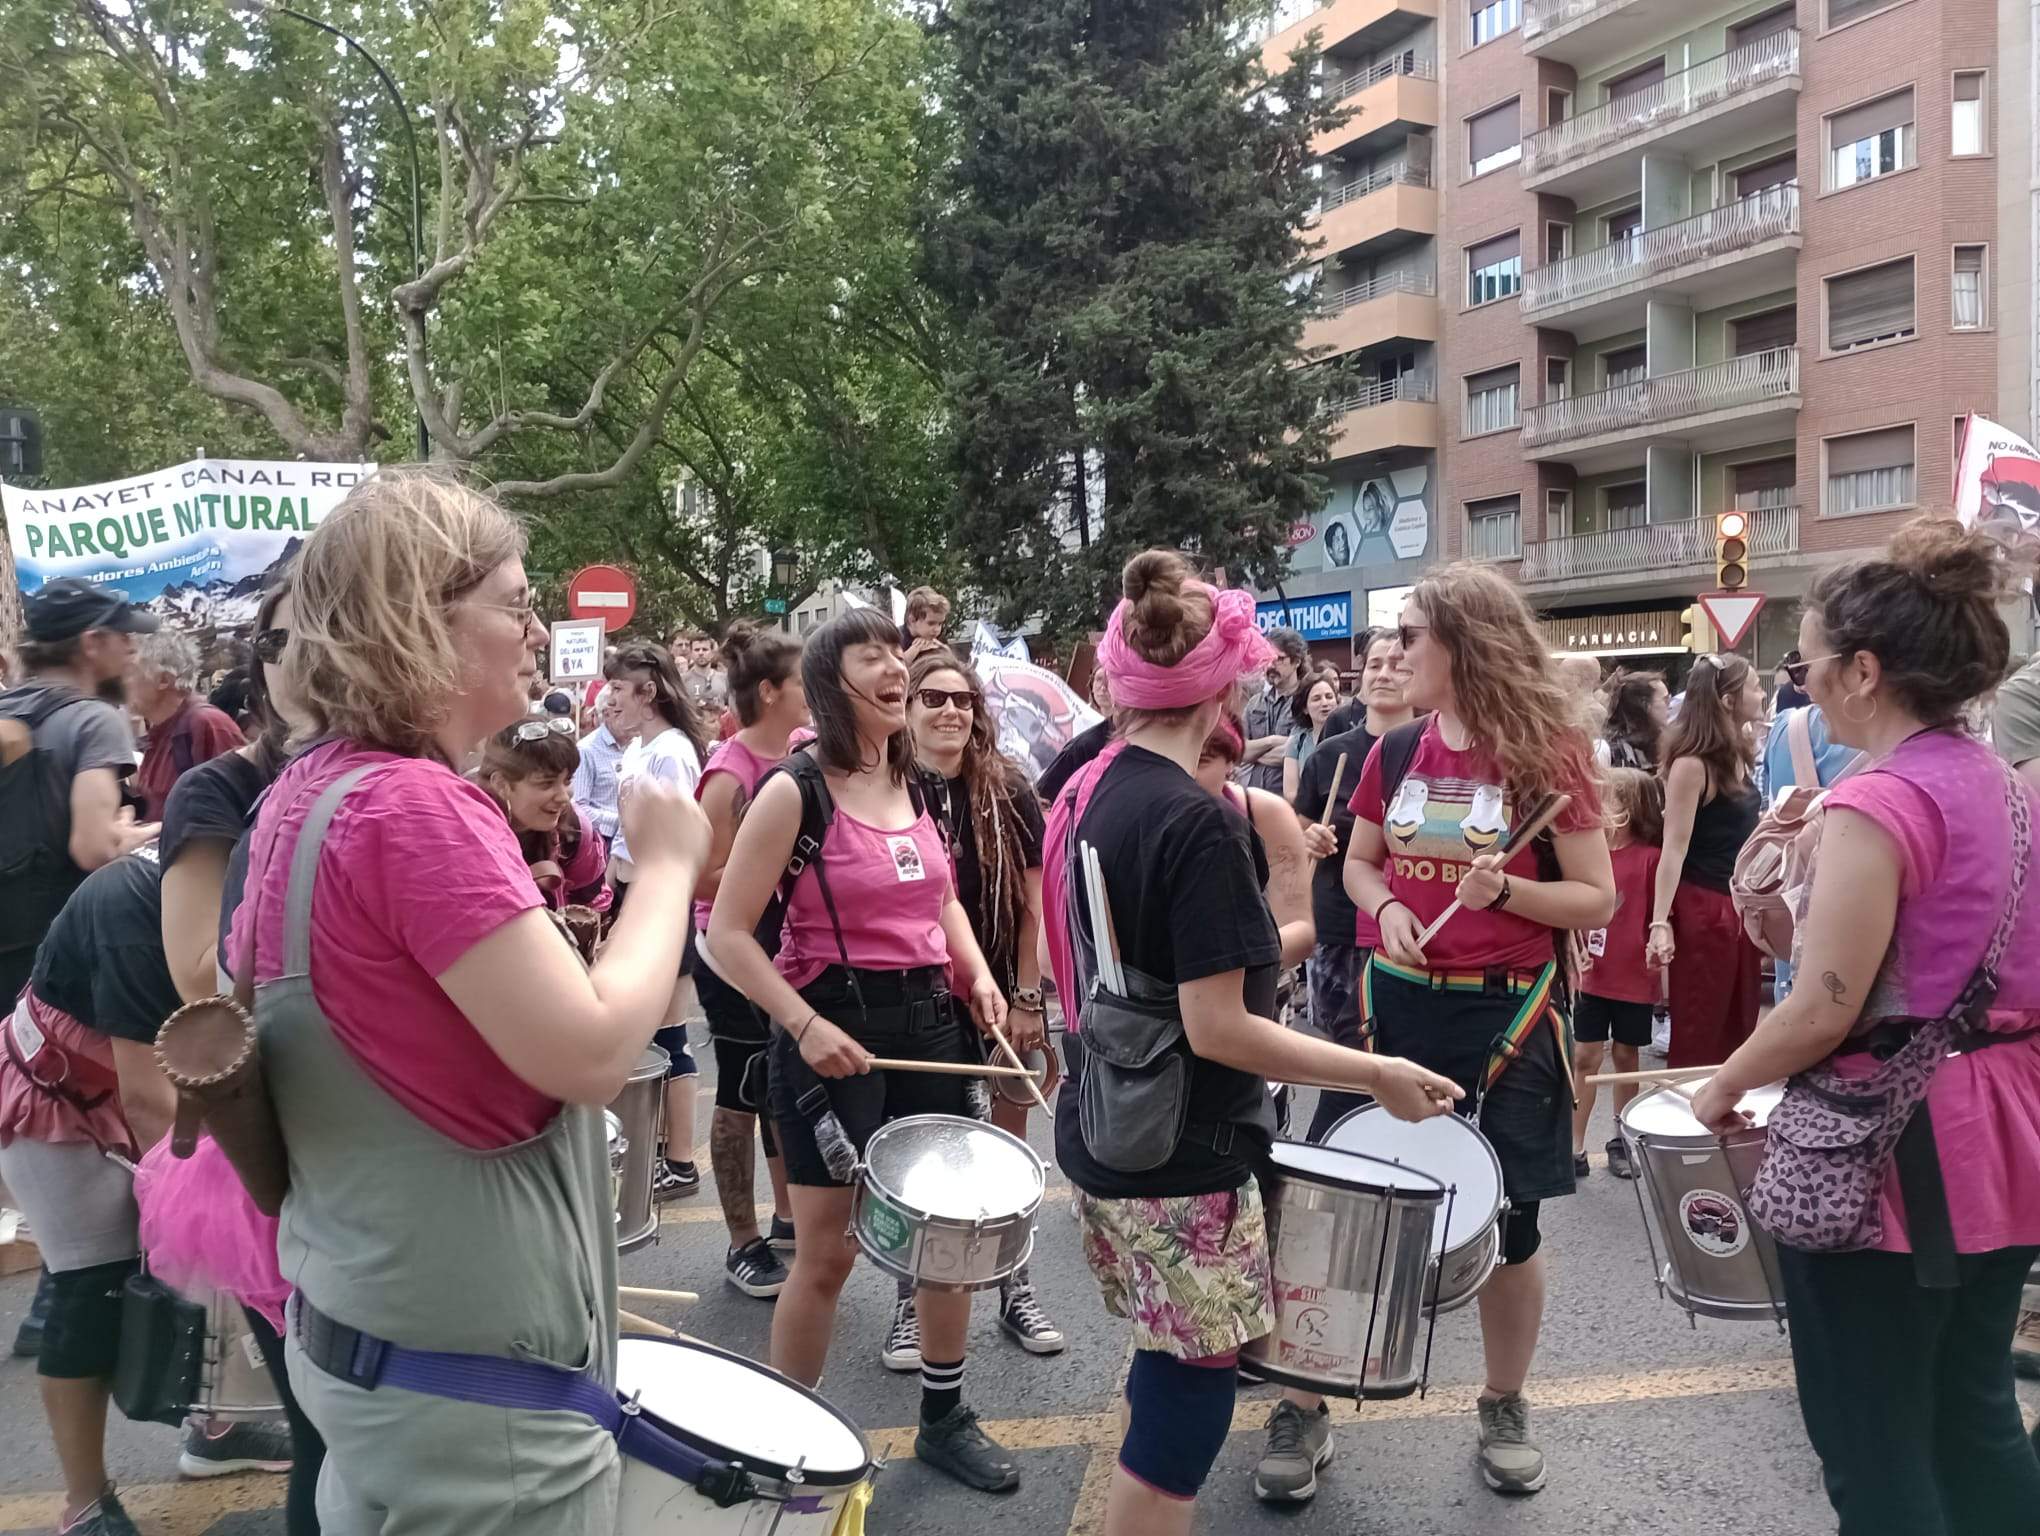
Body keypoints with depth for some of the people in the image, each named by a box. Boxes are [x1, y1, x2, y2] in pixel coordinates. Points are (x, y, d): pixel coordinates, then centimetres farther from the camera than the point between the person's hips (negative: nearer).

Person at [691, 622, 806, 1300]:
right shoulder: (731, 772, -19)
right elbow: (708, 880, -20)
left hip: (791, 946, 8)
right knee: (742, 1094, 5)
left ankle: (787, 1217, 35)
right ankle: (743, 1244, 19)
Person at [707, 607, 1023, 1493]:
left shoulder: (913, 780, 7)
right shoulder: (794, 790, -13)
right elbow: (727, 935, -14)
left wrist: (976, 972, 4)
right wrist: (805, 1026, -21)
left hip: (929, 1015, 7)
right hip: (836, 1024, -7)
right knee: (827, 1251, 4)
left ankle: (945, 1418, 34)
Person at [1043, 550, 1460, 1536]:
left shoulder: (1085, 795, 4)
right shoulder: (1201, 823, -22)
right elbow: (1218, 1030, -24)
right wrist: (1379, 1075, -15)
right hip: (1180, 1161, -9)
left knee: (1167, 1367, 23)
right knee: (1191, 1393, 7)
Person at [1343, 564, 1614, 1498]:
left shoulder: (1547, 753, -9)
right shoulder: (1395, 753, 3)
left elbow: (1598, 901, -7)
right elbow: (1359, 863, 14)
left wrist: (1504, 889, -23)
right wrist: (1387, 907, -8)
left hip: (1503, 1011, -3)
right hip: (1397, 1002, 3)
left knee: (1508, 1220, 6)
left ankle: (1506, 1408, 29)